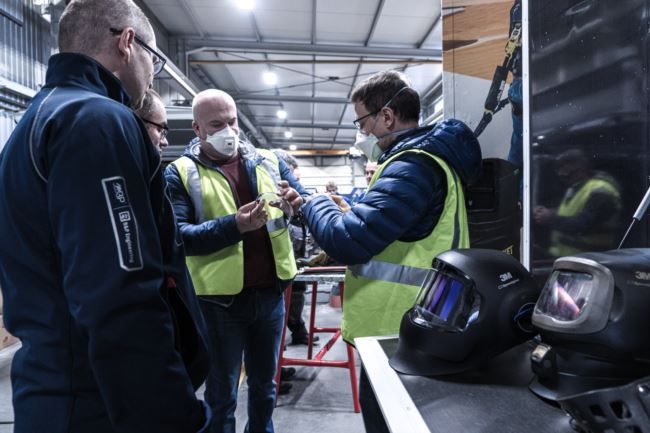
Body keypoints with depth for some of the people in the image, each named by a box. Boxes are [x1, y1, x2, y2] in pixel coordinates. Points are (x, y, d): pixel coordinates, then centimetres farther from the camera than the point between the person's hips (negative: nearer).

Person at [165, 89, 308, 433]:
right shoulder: (180, 173, -4)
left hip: (270, 294, 4)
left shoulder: (268, 162, 7)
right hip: (220, 300, -3)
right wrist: (233, 226, -28)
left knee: (264, 383, 23)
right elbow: (178, 236, -14)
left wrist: (296, 203, -19)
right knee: (221, 393, 15)